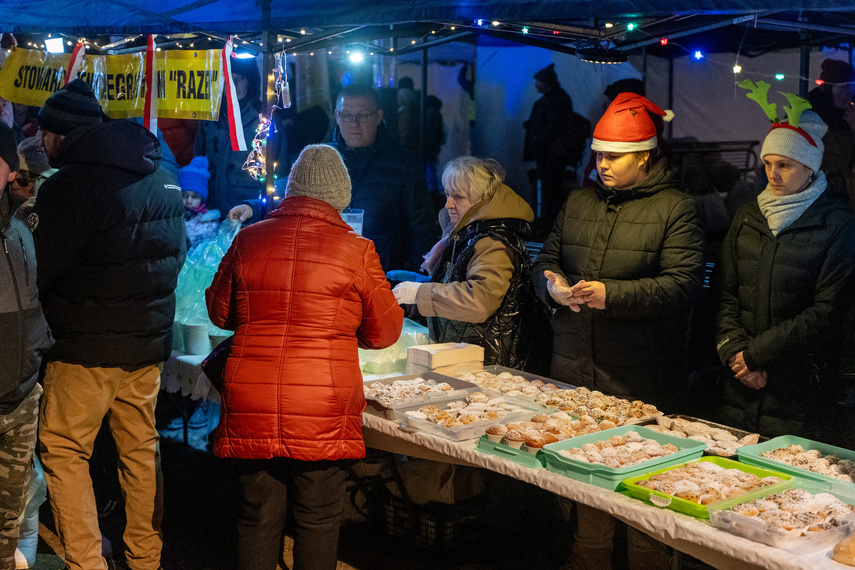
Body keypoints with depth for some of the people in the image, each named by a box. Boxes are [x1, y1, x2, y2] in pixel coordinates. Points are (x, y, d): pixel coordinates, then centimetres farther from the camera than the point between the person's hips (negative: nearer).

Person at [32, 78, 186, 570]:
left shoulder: (68, 184, -15)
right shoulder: (164, 178, 6)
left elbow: (40, 274, -12)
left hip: (87, 347, -6)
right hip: (151, 342, 7)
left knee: (64, 452, 7)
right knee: (141, 449, 16)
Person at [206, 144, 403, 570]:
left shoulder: (248, 240, 2)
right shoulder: (355, 250, -5)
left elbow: (219, 312, 16)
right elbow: (384, 332, 5)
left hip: (250, 407, 3)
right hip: (322, 411, -2)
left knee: (258, 518, 14)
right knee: (319, 520, 11)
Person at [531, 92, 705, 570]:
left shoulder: (676, 209, -4)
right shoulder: (579, 202, 14)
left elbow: (682, 284, -13)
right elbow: (547, 259, 19)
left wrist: (611, 294, -23)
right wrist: (552, 283, -5)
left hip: (642, 379, -5)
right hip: (575, 369, 5)